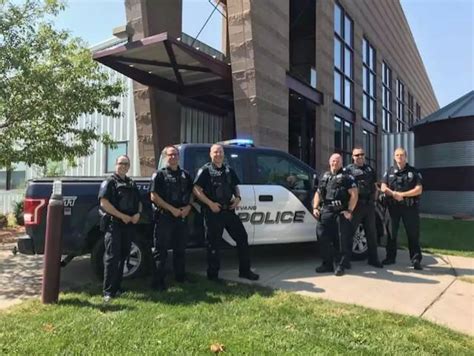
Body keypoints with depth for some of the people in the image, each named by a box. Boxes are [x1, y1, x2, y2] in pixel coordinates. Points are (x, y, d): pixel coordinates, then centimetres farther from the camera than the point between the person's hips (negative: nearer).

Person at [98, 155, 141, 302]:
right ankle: (108, 292, -4)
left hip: (129, 224, 7)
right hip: (113, 223, -6)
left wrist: (138, 214, -1)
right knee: (112, 257, -8)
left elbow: (139, 202, 21)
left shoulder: (132, 184, 17)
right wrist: (122, 216, -17)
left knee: (122, 256, 11)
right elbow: (104, 202, -14)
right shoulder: (110, 182, -3)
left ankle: (117, 287, 22)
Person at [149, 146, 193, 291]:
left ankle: (180, 276, 28)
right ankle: (158, 281, 5)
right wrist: (172, 209, -16)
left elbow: (191, 194, 18)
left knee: (180, 249, 15)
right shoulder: (159, 175, -1)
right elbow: (154, 197, -9)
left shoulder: (185, 175, 14)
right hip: (164, 216, -5)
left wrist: (188, 207, -2)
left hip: (182, 217, 5)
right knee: (161, 251, -1)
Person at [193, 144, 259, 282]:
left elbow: (235, 187, 23)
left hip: (229, 211, 6)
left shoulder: (228, 170, 15)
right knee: (213, 244, 2)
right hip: (213, 212, -6)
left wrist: (238, 197, 3)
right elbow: (196, 190, -11)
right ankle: (213, 274, 16)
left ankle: (245, 270, 19)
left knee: (242, 237, 6)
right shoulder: (205, 170, -4)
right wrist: (210, 203, -18)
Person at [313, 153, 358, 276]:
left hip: (341, 213, -4)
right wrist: (315, 207, 8)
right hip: (326, 212, 5)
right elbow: (318, 193, 21)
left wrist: (349, 211, -12)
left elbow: (354, 194, -4)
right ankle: (327, 264, 15)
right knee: (323, 237, 2)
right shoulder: (324, 177, 19)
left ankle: (340, 265, 8)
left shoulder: (347, 177, 3)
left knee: (342, 240, -2)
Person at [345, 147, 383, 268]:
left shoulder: (370, 169, 17)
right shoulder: (349, 169, 1)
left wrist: (373, 199, 10)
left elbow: (375, 186, 23)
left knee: (371, 232, 10)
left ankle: (373, 258, 20)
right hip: (356, 204, -5)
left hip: (369, 205, 5)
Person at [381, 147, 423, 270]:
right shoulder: (389, 171, 10)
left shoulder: (414, 171, 5)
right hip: (393, 206, 2)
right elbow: (383, 188, 1)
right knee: (391, 233, 8)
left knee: (413, 233, -1)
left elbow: (419, 190, -5)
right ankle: (390, 257, 18)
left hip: (410, 206, -2)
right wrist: (394, 194, -17)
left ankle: (416, 259, 5)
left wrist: (402, 194, -13)